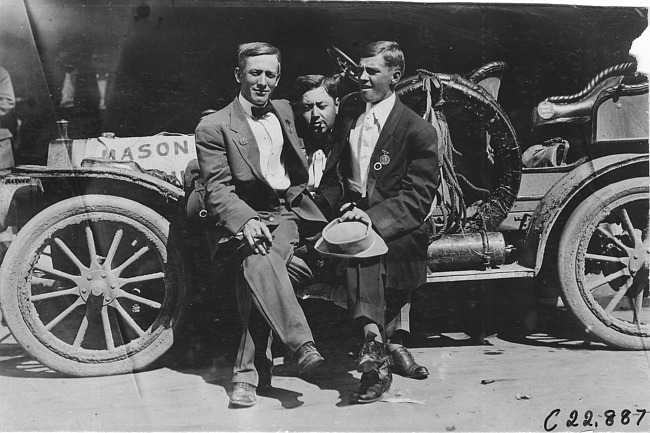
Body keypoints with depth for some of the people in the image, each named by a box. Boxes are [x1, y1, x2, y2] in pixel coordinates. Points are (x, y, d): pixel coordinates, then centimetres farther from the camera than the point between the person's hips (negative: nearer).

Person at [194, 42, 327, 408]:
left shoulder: (284, 111, 18)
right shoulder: (214, 127, 0)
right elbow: (217, 190, -9)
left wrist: (295, 195, 13)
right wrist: (247, 220, -26)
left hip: (287, 211, 3)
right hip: (245, 217, -2)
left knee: (258, 268, -26)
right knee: (259, 262, -35)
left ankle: (249, 371, -21)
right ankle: (303, 346, -36)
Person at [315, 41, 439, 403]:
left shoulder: (418, 131, -4)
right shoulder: (348, 109, 11)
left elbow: (419, 196, -10)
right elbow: (333, 170, 17)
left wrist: (373, 217, -24)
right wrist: (339, 205, 0)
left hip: (395, 228, -3)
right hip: (350, 215, 4)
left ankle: (376, 346, -24)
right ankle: (381, 345, -21)